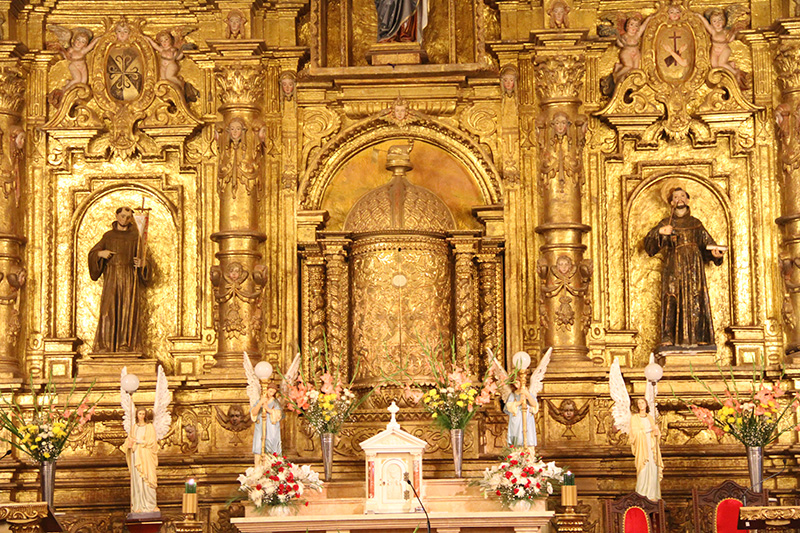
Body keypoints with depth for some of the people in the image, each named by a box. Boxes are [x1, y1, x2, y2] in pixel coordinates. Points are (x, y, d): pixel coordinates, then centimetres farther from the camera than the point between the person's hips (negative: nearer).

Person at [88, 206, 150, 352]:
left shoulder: (134, 236, 9)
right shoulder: (108, 236, 11)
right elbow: (92, 252, 14)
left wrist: (142, 263, -13)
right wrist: (100, 253, -8)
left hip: (129, 276, 0)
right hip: (111, 276, 1)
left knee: (128, 310, -6)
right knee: (109, 309, -6)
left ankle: (126, 344, -4)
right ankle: (106, 345, -5)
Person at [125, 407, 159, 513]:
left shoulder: (150, 427, 1)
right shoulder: (134, 428, 14)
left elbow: (151, 441, -8)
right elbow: (129, 441, 12)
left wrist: (137, 441, -11)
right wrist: (130, 443, -11)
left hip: (146, 456, -4)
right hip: (135, 456, 4)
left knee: (146, 480, -7)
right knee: (136, 480, 0)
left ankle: (150, 505, -2)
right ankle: (138, 505, 2)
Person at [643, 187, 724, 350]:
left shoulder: (696, 223, 17)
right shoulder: (665, 223, 12)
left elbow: (707, 243, 11)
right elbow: (649, 242, 2)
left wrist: (714, 251, -9)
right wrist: (660, 232, -16)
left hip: (693, 265, 2)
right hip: (673, 267, -2)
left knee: (696, 299, -6)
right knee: (671, 300, -12)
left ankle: (700, 338, -7)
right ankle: (668, 340, -18)